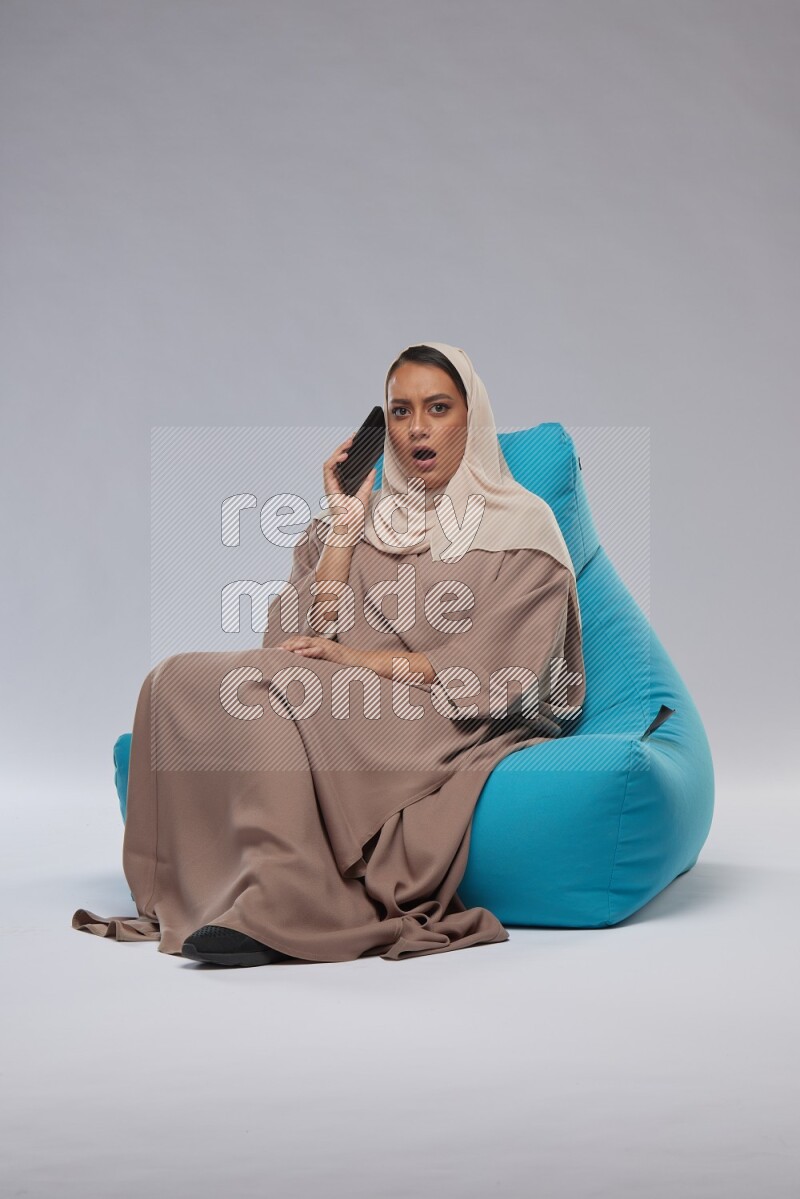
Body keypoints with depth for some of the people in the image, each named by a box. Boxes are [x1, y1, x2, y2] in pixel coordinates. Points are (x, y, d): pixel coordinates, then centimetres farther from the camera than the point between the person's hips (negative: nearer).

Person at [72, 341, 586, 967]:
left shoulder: (522, 524, 7)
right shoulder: (370, 518, 21)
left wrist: (363, 659, -13)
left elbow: (499, 669, -6)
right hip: (358, 716, 5)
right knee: (179, 680, -20)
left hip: (454, 728, -5)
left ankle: (283, 904, -33)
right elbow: (312, 635, 7)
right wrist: (345, 518, 2)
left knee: (267, 688, -30)